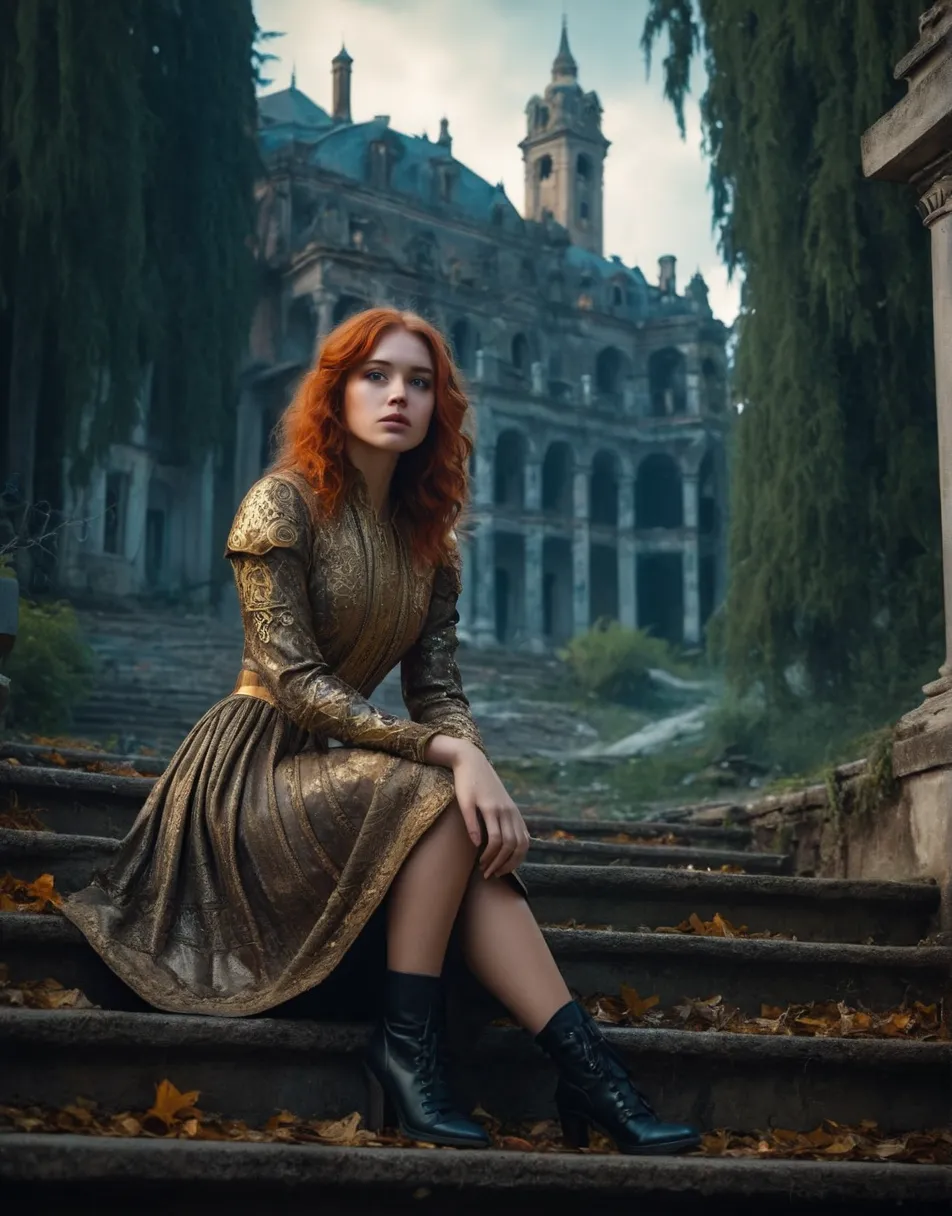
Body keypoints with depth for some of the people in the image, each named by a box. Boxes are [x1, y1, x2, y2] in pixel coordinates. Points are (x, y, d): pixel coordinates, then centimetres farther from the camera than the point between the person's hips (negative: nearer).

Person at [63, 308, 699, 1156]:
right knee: (441, 801, -30)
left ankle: (587, 1071, -33)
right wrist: (444, 754, -27)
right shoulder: (284, 503, -11)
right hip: (252, 773, -5)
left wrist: (477, 765, -21)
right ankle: (407, 1042, -26)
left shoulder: (428, 540, 10)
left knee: (478, 848, -25)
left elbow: (439, 691, 3)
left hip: (325, 769, 6)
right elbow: (291, 680, -19)